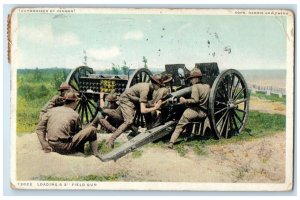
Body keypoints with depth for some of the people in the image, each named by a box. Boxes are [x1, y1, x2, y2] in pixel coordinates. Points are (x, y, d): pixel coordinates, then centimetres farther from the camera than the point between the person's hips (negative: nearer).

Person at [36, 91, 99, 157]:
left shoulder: (51, 110, 11)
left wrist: (45, 147, 4)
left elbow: (39, 129, 7)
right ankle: (96, 156, 3)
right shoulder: (75, 115, 1)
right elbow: (78, 133, 13)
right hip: (65, 147, -6)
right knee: (92, 130, 5)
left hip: (53, 147, 6)